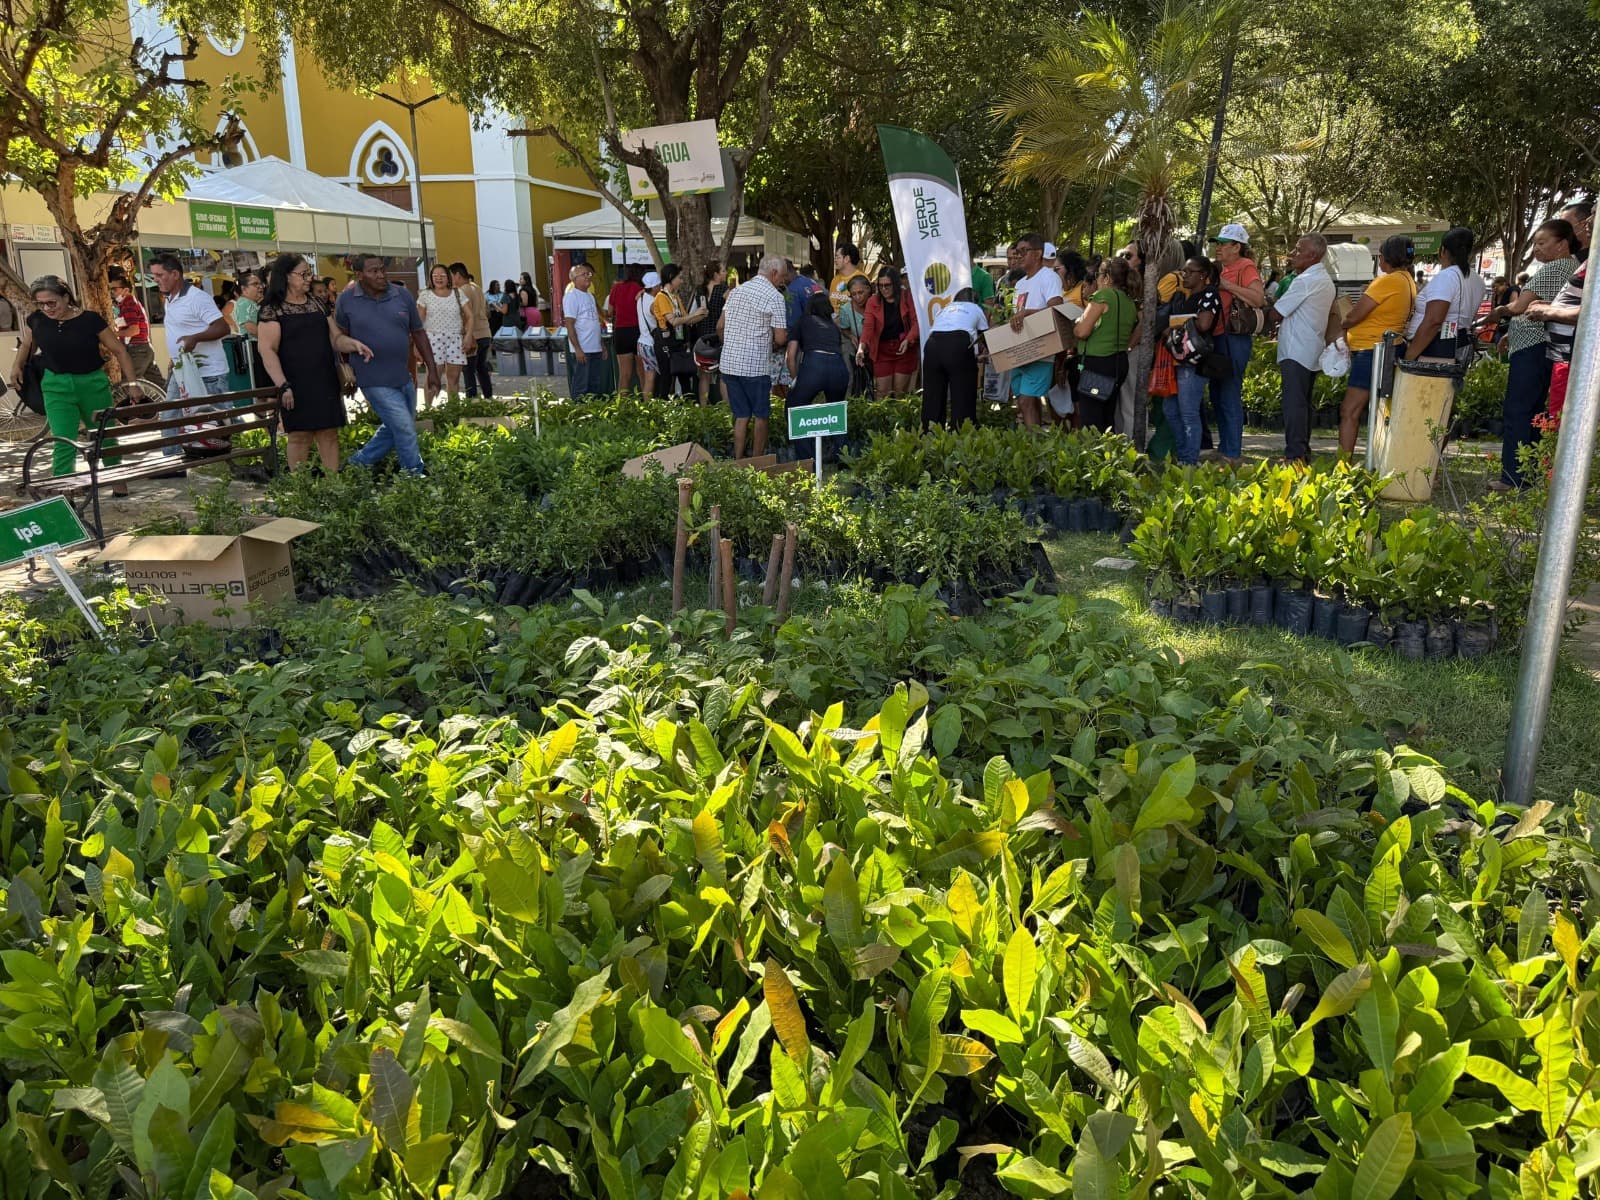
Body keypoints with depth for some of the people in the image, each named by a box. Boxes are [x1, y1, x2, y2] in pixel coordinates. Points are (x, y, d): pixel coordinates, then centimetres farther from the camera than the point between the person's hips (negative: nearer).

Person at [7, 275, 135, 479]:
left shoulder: (91, 320, -11)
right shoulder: (36, 321, -2)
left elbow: (119, 350, -4)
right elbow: (27, 344, 19)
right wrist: (16, 366, 6)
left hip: (93, 384, -1)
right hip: (56, 386, 1)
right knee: (63, 443, -10)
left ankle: (118, 481, 32)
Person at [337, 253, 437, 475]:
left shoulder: (403, 296, 3)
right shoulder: (346, 301, -4)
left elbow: (418, 333, 8)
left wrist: (432, 369, 5)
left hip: (404, 378, 5)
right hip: (376, 382, -5)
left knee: (392, 429, 15)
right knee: (405, 429, -8)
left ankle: (357, 463, 31)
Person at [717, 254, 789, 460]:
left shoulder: (737, 291, 11)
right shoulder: (775, 297, -8)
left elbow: (720, 326, 15)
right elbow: (780, 339, -11)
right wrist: (785, 339, 12)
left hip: (729, 363, 6)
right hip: (755, 366, -6)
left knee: (741, 416, 12)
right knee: (760, 415, 8)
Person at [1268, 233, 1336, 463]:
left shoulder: (1305, 281, -15)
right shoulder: (1325, 279, 17)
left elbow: (1277, 312, -13)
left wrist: (1267, 304, 6)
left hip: (1296, 351, -10)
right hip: (1312, 351, 10)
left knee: (1294, 404, -12)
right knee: (1303, 404, 14)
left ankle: (1294, 456, -15)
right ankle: (1304, 453, 19)